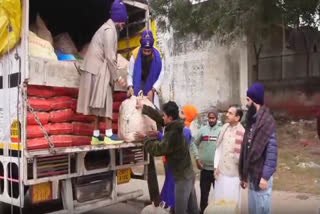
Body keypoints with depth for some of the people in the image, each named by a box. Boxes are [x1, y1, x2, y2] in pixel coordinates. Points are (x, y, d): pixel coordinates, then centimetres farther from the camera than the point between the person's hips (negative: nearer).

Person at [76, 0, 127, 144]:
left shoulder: (108, 28, 20)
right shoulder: (110, 30, -11)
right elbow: (109, 57, -17)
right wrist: (117, 77, -12)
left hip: (97, 70, 9)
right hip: (99, 71, -9)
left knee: (99, 104, 8)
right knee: (105, 102, -9)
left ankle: (96, 136, 10)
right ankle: (109, 135, -7)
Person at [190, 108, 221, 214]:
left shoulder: (221, 130, -2)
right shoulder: (202, 129, 0)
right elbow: (194, 144, 4)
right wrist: (197, 158, -5)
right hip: (205, 168, 1)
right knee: (204, 192, 13)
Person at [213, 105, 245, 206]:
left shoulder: (242, 133, -16)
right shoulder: (224, 128, 2)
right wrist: (216, 166, 5)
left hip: (233, 174, -5)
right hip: (220, 172, 5)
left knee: (232, 201, 9)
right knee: (219, 199, 15)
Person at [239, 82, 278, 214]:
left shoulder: (267, 121, -15)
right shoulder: (252, 120, 9)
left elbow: (272, 151, -18)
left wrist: (265, 176, -19)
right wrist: (244, 174, 13)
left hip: (261, 175, -8)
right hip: (251, 174, 8)